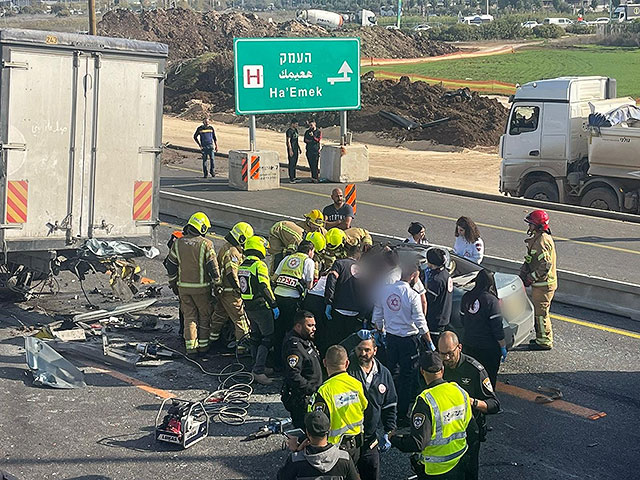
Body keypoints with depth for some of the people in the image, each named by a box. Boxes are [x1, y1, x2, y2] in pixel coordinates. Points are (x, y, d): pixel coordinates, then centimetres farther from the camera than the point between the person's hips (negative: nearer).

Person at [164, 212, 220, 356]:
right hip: (201, 287, -3)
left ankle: (190, 346, 7)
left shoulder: (177, 243, 0)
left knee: (189, 316, 10)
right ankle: (203, 345, 16)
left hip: (183, 286, 3)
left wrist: (173, 284, 17)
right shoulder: (206, 244, -12)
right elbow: (213, 267, -10)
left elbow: (171, 266, 6)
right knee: (204, 315, 12)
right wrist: (217, 284, 1)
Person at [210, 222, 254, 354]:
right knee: (241, 319, -6)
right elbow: (231, 274, -27)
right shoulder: (233, 252, -21)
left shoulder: (225, 248, 13)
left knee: (219, 315, 22)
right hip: (230, 292, -10)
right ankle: (242, 347, -5)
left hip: (222, 291, 10)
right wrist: (240, 290, -21)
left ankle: (212, 339, 34)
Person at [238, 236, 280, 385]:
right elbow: (264, 288, -23)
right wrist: (274, 305, -17)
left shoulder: (241, 266, 10)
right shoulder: (259, 265, -16)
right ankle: (258, 370, -12)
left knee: (256, 337, 18)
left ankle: (259, 366, 26)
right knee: (268, 338, -5)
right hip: (261, 307, -9)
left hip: (248, 307, 9)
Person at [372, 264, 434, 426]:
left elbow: (377, 316, 7)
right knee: (407, 376, 5)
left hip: (390, 337, 5)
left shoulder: (384, 290, -2)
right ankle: (401, 415, 9)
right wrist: (430, 343, -4)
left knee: (390, 373, 17)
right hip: (409, 339, -5)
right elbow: (420, 323, -14)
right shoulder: (412, 295, -18)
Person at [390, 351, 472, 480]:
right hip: (459, 464, 6)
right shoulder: (460, 391, -5)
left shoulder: (425, 401, -26)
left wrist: (393, 438, -10)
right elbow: (468, 425, 9)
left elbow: (417, 443, -27)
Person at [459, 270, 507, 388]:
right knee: (490, 377, 8)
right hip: (489, 347, -6)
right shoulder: (491, 301, -18)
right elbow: (497, 328, -16)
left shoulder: (466, 298, 0)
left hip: (469, 344, 6)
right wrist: (503, 347, -7)